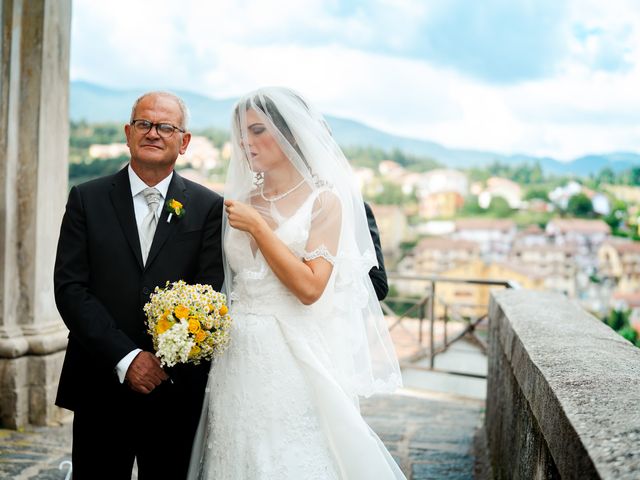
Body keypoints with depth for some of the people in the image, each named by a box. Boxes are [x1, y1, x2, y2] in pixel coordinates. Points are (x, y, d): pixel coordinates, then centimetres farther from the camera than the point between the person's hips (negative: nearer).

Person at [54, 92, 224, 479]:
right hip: (101, 387, 1)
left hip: (178, 392, 0)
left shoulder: (209, 207, 2)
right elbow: (70, 288, -4)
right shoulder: (87, 199, 3)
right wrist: (126, 359, -13)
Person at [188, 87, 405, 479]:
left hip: (294, 356, -4)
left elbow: (310, 287, -16)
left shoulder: (324, 200, -6)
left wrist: (258, 227, -13)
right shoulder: (242, 201, 9)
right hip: (241, 357, 5)